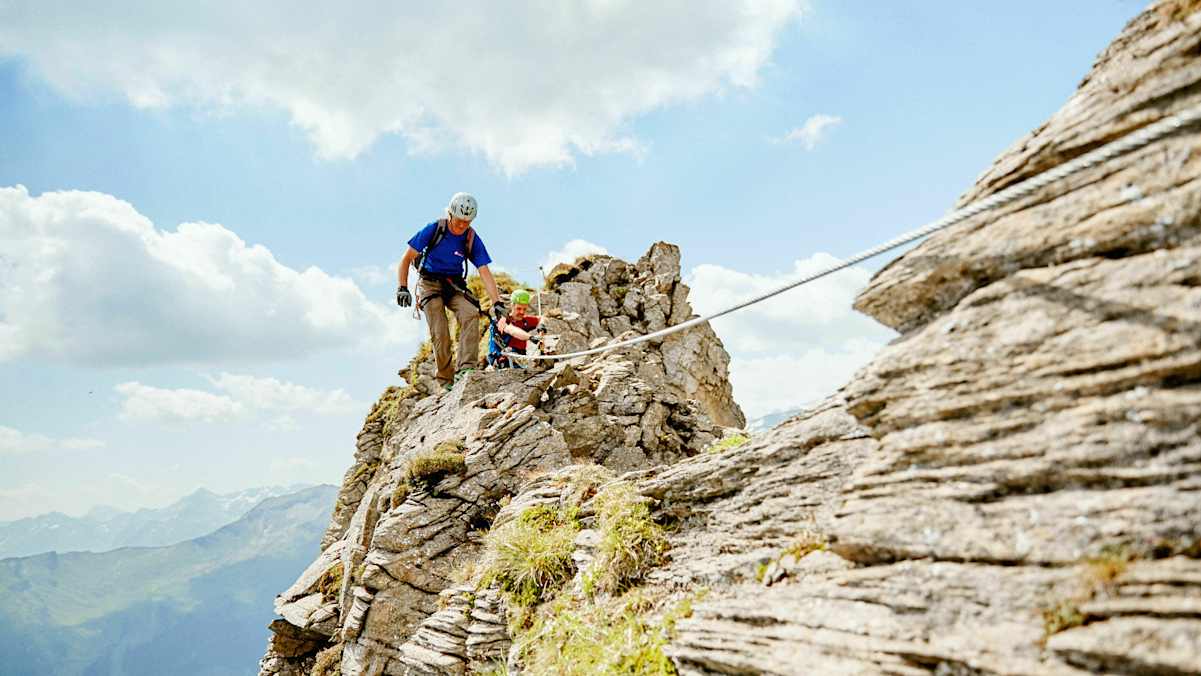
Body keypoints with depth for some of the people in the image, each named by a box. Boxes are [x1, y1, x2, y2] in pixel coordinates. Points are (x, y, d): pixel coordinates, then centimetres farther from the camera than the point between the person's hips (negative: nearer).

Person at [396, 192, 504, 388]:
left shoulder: (472, 239, -9)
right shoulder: (434, 229, -13)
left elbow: (485, 273, -12)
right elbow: (406, 259, -7)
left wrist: (497, 302, -22)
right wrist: (402, 288, -18)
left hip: (454, 285, 2)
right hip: (430, 284, -2)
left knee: (471, 314, -28)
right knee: (440, 334, -19)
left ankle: (466, 369, -30)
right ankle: (446, 381, -7)